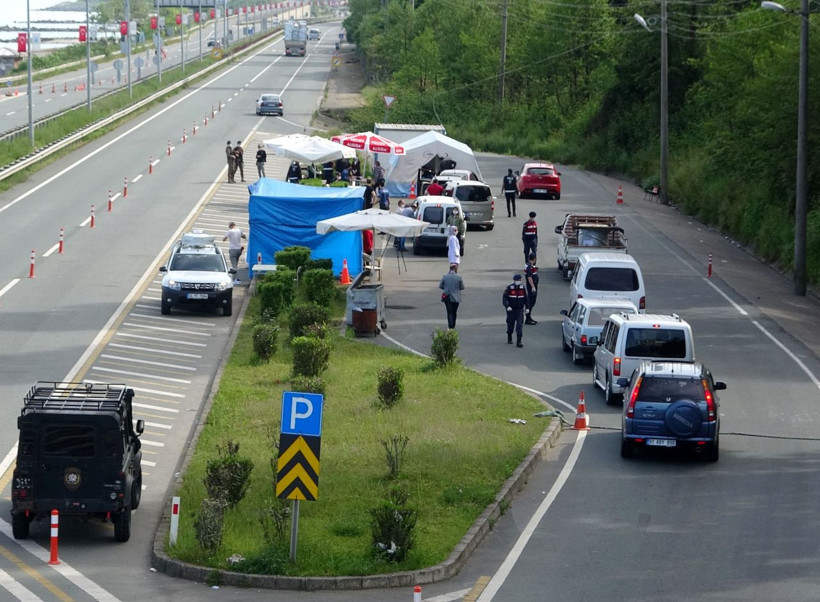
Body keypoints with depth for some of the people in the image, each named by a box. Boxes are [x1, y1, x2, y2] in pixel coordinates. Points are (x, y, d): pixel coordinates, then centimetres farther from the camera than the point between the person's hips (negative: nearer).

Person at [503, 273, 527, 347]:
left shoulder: (522, 288, 3)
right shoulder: (509, 288, -9)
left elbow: (525, 299, 14)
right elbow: (504, 298, -14)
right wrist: (507, 306, -28)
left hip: (520, 310, 2)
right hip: (511, 310, -2)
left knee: (520, 325, -10)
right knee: (510, 325, 12)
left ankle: (518, 342, -11)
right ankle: (509, 339, 35)